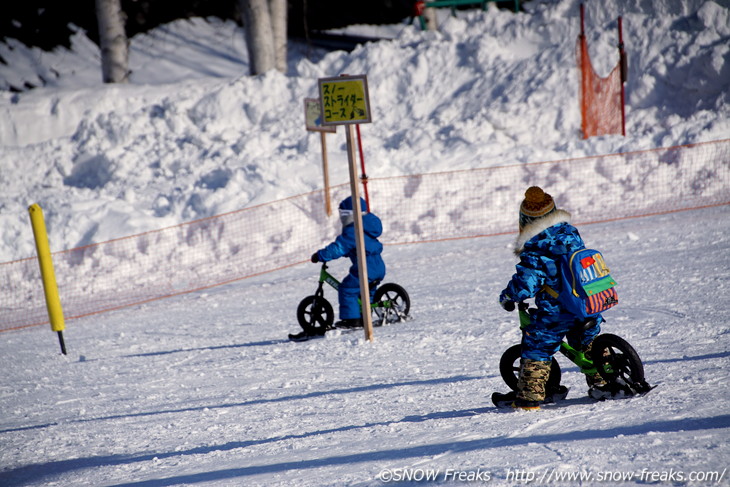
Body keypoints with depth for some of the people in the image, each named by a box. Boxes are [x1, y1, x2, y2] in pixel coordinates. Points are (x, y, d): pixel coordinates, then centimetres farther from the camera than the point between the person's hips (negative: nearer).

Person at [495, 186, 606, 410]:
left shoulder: (534, 251, -18)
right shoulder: (570, 232, 3)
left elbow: (524, 284, -20)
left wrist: (507, 297, -1)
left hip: (556, 313, -6)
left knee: (536, 349, 8)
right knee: (588, 342, 30)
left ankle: (529, 397, 8)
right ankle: (601, 382, 37)